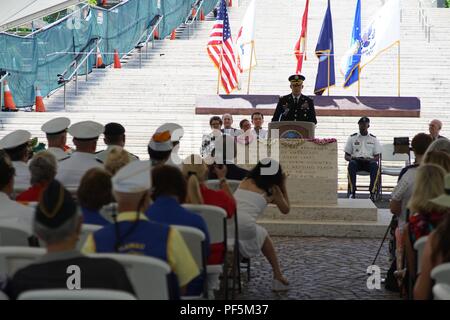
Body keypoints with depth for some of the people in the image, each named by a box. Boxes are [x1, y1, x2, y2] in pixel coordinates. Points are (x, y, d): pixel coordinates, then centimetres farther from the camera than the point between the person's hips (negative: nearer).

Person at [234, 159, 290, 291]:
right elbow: (286, 210, 31)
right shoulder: (272, 189, 15)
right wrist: (283, 186, 37)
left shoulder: (246, 182, 22)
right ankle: (278, 277, 33)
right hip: (244, 226, -3)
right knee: (263, 235, 29)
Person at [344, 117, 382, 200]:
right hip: (356, 161, 0)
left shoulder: (373, 139, 15)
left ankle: (373, 192, -38)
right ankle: (352, 192, -37)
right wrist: (352, 158, -11)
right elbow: (346, 156, 13)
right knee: (352, 164, -37)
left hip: (369, 161, 0)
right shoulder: (352, 138, 15)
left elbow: (377, 157, 10)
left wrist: (369, 159, -12)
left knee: (374, 165, -36)